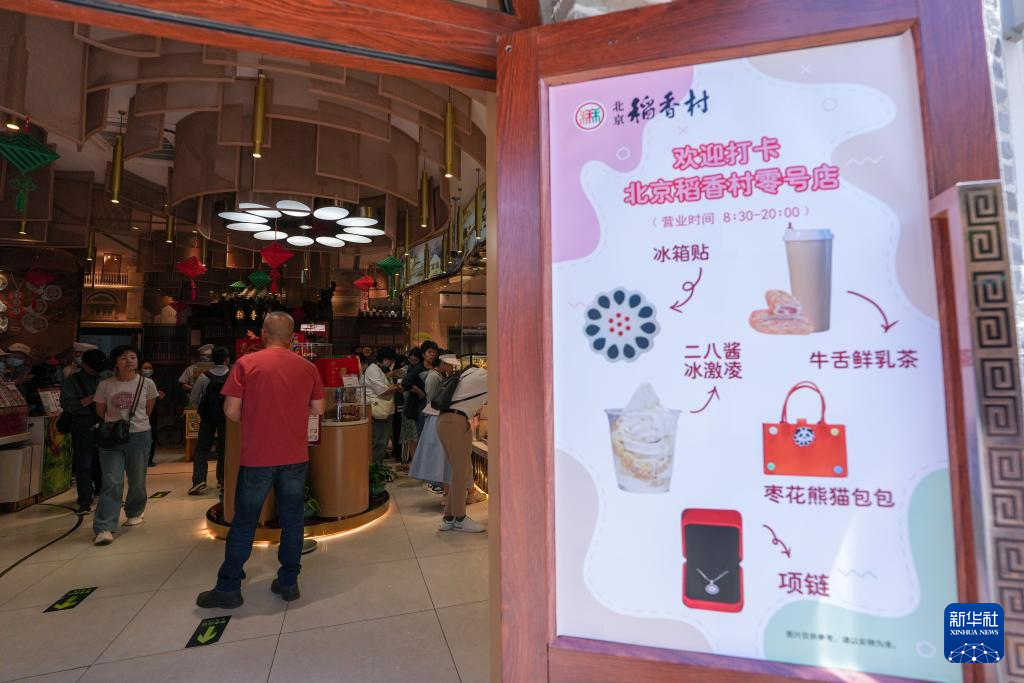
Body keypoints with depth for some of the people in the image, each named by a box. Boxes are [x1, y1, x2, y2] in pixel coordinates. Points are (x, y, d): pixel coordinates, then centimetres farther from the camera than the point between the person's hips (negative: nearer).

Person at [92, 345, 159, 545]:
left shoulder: (147, 384, -3)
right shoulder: (105, 385, -2)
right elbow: (100, 411, 12)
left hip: (139, 436, 1)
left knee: (137, 481, 12)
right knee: (111, 482, -9)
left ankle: (135, 512, 36)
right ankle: (104, 528, -5)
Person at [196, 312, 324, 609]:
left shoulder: (247, 363, -7)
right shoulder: (308, 367, -1)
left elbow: (231, 410, -8)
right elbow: (318, 409, 4)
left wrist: (251, 422, 11)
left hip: (257, 457, -2)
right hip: (296, 457, 2)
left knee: (244, 522, 12)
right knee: (292, 519, 12)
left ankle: (228, 589, 24)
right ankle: (288, 583, 22)